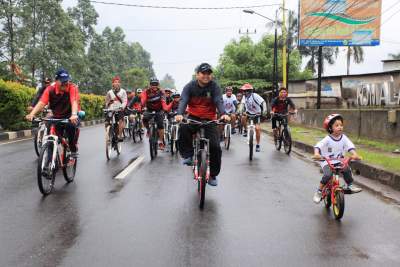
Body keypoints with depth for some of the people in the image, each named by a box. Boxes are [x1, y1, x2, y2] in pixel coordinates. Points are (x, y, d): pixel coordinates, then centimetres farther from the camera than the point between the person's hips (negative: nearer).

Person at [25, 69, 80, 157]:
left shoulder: (72, 88, -18)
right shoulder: (50, 89, -12)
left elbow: (74, 102, -34)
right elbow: (41, 103, -24)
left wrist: (74, 115, -54)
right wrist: (32, 114, -42)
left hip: (70, 117, -3)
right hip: (57, 117, 3)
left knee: (71, 126, -32)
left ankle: (73, 149, -9)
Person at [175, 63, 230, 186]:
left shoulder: (214, 87, -6)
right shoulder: (190, 86, -6)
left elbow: (219, 101, -19)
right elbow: (183, 100, -20)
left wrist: (223, 114, -41)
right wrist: (179, 114, -41)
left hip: (209, 120, 1)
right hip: (193, 117, 0)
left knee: (215, 147, -8)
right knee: (184, 128, -35)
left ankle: (213, 175, 12)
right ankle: (188, 155, -15)